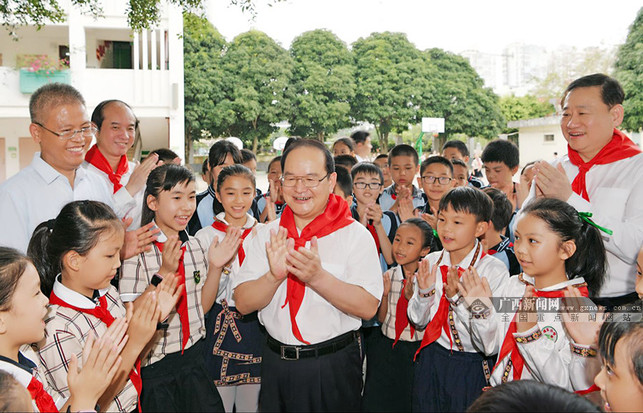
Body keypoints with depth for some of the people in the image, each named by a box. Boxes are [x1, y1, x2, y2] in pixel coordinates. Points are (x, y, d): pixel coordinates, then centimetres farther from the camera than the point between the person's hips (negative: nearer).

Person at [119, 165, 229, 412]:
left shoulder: (196, 247, 2)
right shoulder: (138, 251, -16)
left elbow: (201, 307, 7)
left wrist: (215, 267, -7)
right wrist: (163, 274, -28)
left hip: (193, 359, 5)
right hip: (153, 366, -5)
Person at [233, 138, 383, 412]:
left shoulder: (355, 234, -8)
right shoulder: (267, 235, 2)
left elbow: (368, 307, -17)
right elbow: (243, 304, -5)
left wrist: (317, 277, -30)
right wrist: (274, 276, -24)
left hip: (335, 368, -3)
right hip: (276, 365, 3)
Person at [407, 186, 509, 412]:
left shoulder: (494, 270, -14)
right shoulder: (431, 262, -2)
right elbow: (418, 321, 3)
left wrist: (458, 298, -27)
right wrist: (425, 292, -14)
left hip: (472, 368, -4)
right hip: (431, 362, 4)